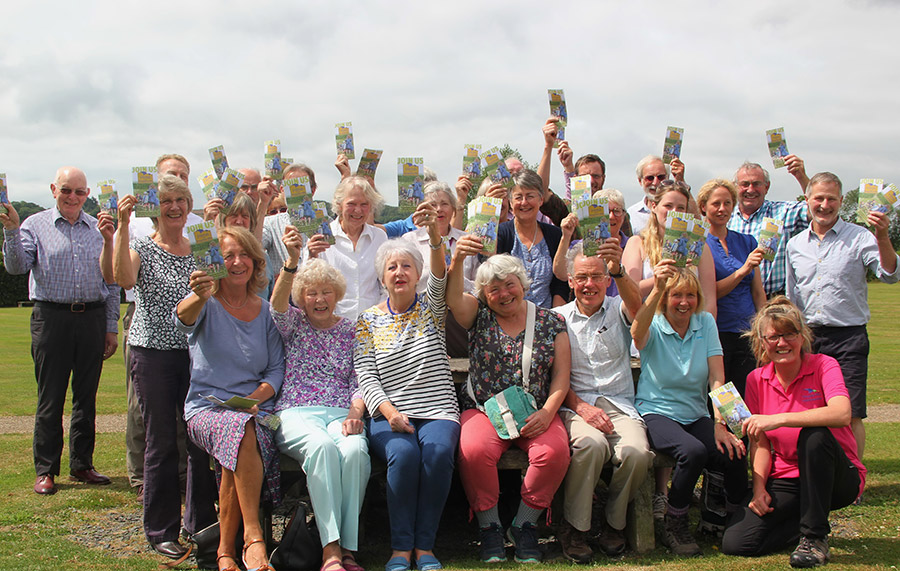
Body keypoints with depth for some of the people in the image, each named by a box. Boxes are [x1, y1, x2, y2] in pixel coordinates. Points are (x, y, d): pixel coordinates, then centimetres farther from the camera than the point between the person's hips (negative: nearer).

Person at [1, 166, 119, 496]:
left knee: (87, 397, 7)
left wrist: (111, 328, 9)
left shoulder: (98, 229, 12)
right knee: (50, 398, 0)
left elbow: (112, 282, 14)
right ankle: (45, 469, 8)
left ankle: (82, 465, 17)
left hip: (92, 318, 3)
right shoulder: (35, 225, 5)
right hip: (52, 318, -2)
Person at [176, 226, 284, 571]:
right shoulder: (207, 304, 4)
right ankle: (252, 536, -33)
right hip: (206, 406, -2)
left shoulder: (265, 311, 14)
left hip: (255, 409, 2)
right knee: (240, 429, -37)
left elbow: (277, 369, 12)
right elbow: (183, 320, -21)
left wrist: (254, 398, -9)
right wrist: (198, 297, -44)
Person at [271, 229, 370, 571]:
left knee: (355, 449, -35)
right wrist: (293, 261, -28)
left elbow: (360, 382, 13)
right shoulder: (293, 323, 15)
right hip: (296, 412, -1)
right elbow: (278, 304, -9)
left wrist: (355, 414, -9)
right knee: (322, 446, -37)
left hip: (342, 412, 2)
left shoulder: (351, 331, 19)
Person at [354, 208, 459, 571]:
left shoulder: (431, 308, 12)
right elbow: (366, 376, 3)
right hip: (389, 413, 0)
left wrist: (435, 236, -30)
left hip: (438, 411, 0)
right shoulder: (369, 321, 12)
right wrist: (390, 411, -16)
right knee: (404, 453, -33)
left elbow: (439, 280, -11)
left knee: (438, 451, -32)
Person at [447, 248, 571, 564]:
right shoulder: (479, 315, 7)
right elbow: (453, 298, -15)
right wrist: (457, 260, -35)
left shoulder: (552, 322, 9)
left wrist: (546, 413, -12)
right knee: (474, 450, -32)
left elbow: (561, 376, 5)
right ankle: (490, 527, -10)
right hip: (484, 409, -1)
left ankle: (524, 525, -6)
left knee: (555, 451, -29)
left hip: (536, 414, 1)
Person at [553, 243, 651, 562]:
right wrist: (580, 406, -13)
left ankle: (614, 524, -3)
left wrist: (619, 272, -36)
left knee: (636, 452, -29)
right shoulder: (559, 318, 12)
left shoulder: (618, 311, 12)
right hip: (575, 404, -1)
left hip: (619, 404, 1)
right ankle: (574, 527, -15)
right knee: (591, 443, -35)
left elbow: (636, 307, -16)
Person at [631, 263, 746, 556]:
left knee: (735, 457, -24)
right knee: (693, 451, -33)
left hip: (696, 416, 4)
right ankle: (674, 526, -10)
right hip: (656, 413, -3)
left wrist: (720, 424, -16)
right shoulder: (654, 328, -4)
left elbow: (717, 378, -3)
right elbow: (637, 334, -32)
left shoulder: (705, 323, 6)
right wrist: (656, 289, -46)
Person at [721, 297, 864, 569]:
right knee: (734, 543, -19)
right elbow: (760, 443, 2)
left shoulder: (823, 366, -10)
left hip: (837, 479, -3)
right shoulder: (757, 380, 3)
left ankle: (815, 536, -20)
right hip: (784, 481, 3)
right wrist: (759, 489, -13)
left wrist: (778, 419, -36)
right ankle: (807, 521, 6)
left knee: (814, 435, -36)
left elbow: (841, 414, -31)